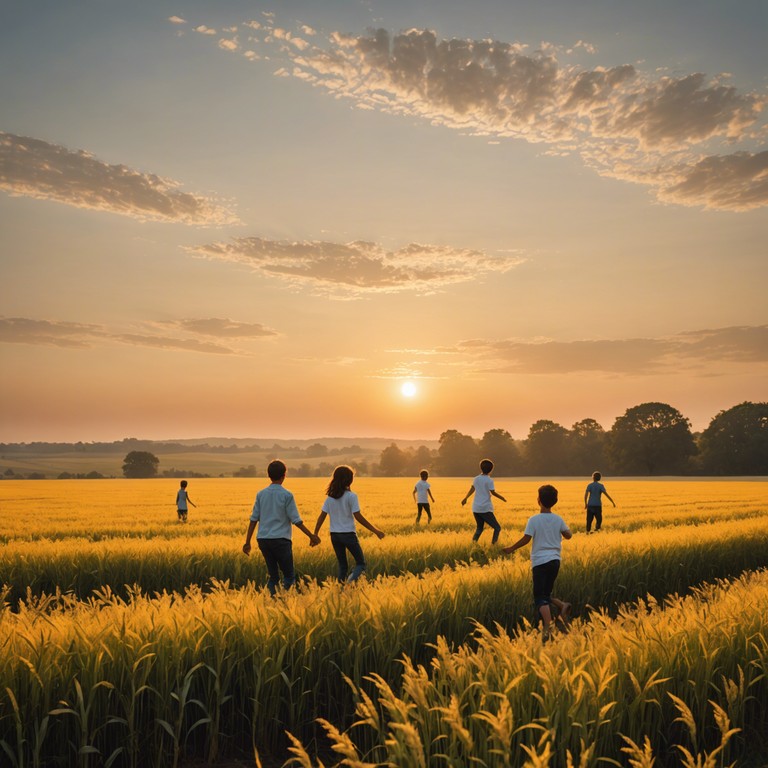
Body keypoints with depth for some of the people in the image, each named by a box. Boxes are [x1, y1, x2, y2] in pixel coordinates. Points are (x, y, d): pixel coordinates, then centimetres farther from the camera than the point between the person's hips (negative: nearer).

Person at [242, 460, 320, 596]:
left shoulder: (261, 494, 6)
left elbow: (254, 519, 6)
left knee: (273, 576, 12)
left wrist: (247, 542, 10)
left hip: (263, 539, 4)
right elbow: (296, 521, -6)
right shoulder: (287, 495, -6)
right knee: (289, 575, 4)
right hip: (281, 540, -4)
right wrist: (312, 536, 2)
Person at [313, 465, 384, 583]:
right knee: (361, 563, 7)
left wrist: (315, 535, 8)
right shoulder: (351, 496, -11)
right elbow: (358, 517, -15)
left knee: (342, 565, 17)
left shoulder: (330, 497, 4)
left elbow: (322, 516, 2)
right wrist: (375, 530, -11)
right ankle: (351, 580, -19)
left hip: (334, 535, 5)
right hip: (348, 534, -5)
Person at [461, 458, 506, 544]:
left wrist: (465, 498, 30)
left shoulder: (476, 479, 8)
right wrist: (502, 498, 1)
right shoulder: (489, 480, -9)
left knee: (479, 528, 20)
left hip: (475, 508, 6)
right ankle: (493, 544, -9)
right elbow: (493, 492, -15)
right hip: (485, 509, -6)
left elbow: (472, 489, 19)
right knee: (497, 528, 4)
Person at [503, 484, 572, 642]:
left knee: (540, 596, -3)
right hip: (555, 560, 5)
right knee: (546, 593, 19)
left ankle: (548, 628, -20)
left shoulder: (533, 520, -9)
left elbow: (526, 539, -13)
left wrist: (511, 549, 0)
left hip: (540, 562, -5)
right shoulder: (558, 519, 3)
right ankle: (562, 605, -12)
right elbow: (568, 535, 9)